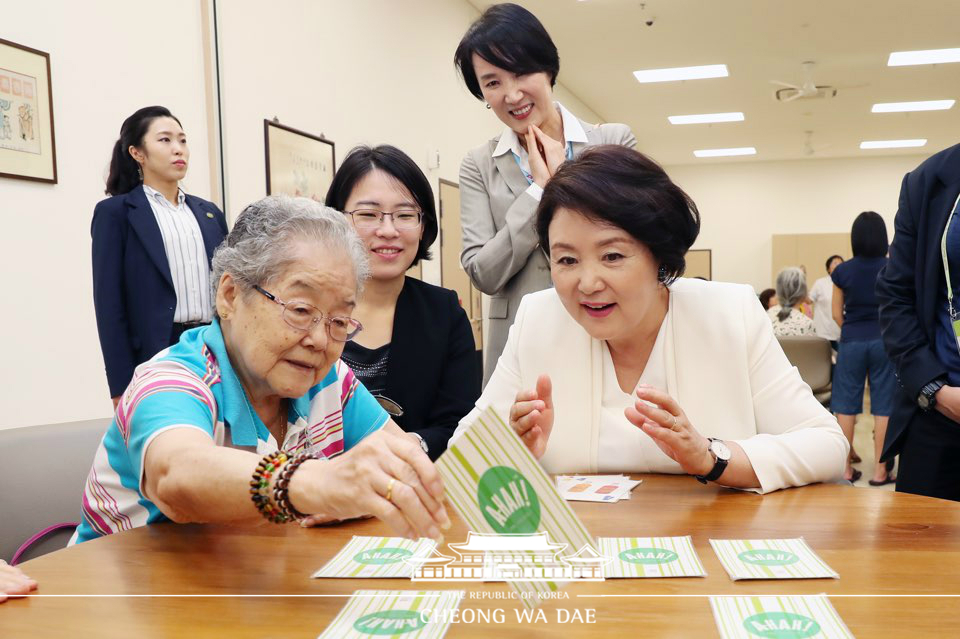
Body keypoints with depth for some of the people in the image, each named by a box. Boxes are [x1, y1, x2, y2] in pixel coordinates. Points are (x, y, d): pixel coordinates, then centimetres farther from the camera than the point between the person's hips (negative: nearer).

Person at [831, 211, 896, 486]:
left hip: (852, 342, 1)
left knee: (846, 404, 6)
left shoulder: (842, 271, -1)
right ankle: (880, 471, 7)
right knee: (883, 405, 4)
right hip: (884, 341, -1)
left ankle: (845, 468, 9)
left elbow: (837, 314, 3)